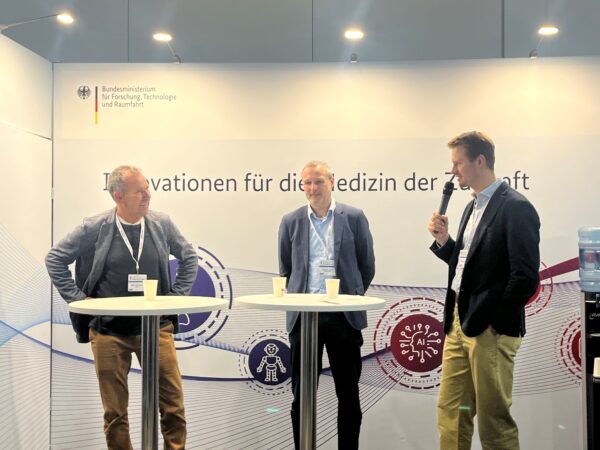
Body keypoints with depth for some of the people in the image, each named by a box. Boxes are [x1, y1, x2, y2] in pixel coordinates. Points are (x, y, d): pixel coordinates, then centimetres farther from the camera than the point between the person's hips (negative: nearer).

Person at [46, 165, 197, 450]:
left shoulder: (162, 224, 1)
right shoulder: (95, 228, -5)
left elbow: (189, 257, 15)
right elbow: (55, 259, 5)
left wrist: (176, 296, 7)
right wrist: (78, 299, 0)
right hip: (109, 330, -1)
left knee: (173, 402, 1)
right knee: (115, 410, 7)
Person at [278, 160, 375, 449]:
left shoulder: (354, 218, 1)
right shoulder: (291, 222, 6)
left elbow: (367, 266, 7)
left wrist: (351, 297, 9)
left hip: (344, 315, -1)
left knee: (348, 395, 7)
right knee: (302, 395, 8)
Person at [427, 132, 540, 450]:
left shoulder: (515, 208, -14)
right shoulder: (473, 206, 13)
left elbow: (526, 277, -20)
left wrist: (495, 322, -12)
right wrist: (443, 241, 4)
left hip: (490, 329, -8)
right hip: (459, 322, 9)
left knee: (494, 418, 3)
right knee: (450, 411, 14)